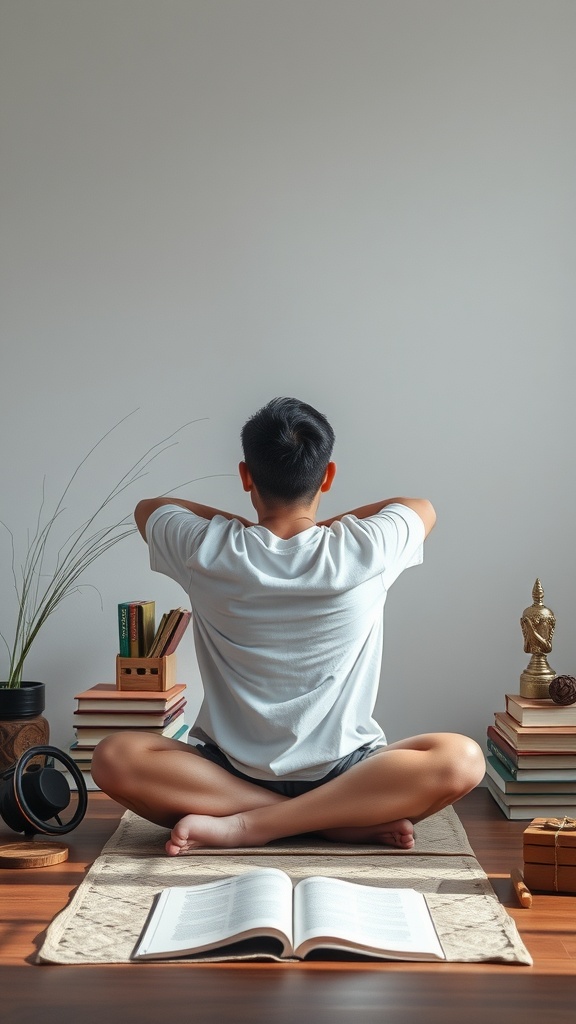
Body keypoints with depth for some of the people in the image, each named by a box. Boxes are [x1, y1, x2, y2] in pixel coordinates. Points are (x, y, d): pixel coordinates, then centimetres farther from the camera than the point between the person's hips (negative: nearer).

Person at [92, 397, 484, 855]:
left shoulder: (208, 553, -10)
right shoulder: (362, 553, -11)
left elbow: (149, 506, 16)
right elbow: (423, 507, 15)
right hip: (342, 774, 0)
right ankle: (347, 819, -19)